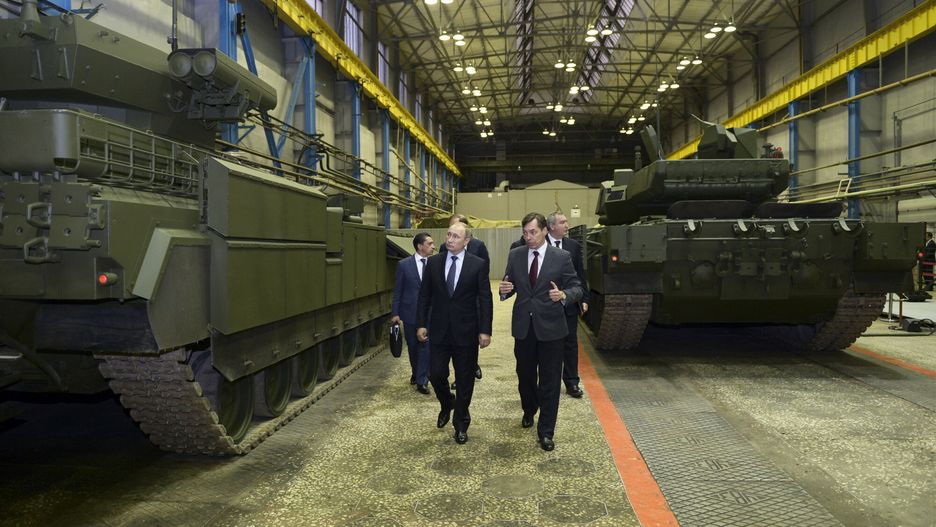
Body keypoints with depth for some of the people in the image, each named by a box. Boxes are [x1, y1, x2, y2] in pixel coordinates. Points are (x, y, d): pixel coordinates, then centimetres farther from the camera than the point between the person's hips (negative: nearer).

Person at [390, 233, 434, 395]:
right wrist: (395, 313, -3)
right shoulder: (404, 265, -4)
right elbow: (397, 290, -1)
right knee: (413, 346, 14)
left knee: (426, 346, -5)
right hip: (410, 312, 0)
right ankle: (416, 373, 36)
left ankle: (422, 381, 3)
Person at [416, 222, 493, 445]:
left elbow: (485, 300, -5)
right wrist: (421, 324, 1)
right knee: (436, 375, 5)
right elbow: (424, 296, 6)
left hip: (466, 332, -2)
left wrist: (485, 331, -9)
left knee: (465, 381, 8)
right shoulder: (433, 262, 2)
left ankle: (461, 424, 25)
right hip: (439, 331, 2)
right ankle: (447, 405, 37)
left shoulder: (478, 265, -5)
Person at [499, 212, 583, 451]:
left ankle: (546, 432, 15)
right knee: (524, 375, 18)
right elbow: (510, 286, 6)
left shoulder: (562, 257, -6)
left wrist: (563, 295, -27)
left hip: (550, 327, -3)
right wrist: (504, 290, -18)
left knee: (549, 381, 3)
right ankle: (529, 411, 46)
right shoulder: (515, 256, 3)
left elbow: (576, 288, -6)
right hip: (523, 326, 3)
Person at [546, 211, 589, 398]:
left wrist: (584, 299, 3)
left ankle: (571, 382, 20)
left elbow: (580, 275, 7)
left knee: (570, 343, 10)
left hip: (569, 304, 3)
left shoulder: (573, 246, 4)